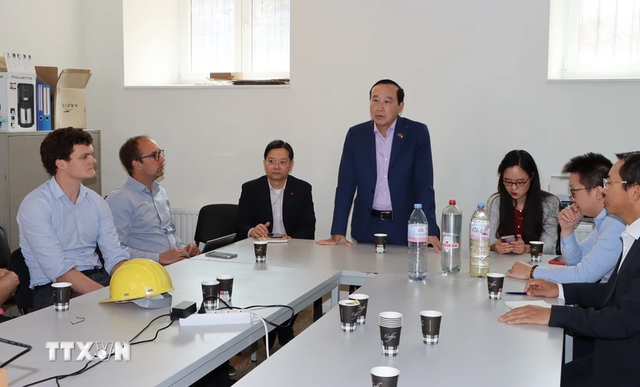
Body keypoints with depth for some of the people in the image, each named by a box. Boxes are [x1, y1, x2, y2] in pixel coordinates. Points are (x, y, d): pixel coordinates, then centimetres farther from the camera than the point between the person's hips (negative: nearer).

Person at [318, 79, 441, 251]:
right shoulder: (356, 134, 2)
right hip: (366, 227, 2)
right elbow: (345, 185, 1)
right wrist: (338, 232, -6)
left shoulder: (417, 133, -4)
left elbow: (424, 185, -8)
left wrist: (430, 232, -17)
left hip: (405, 227, -1)